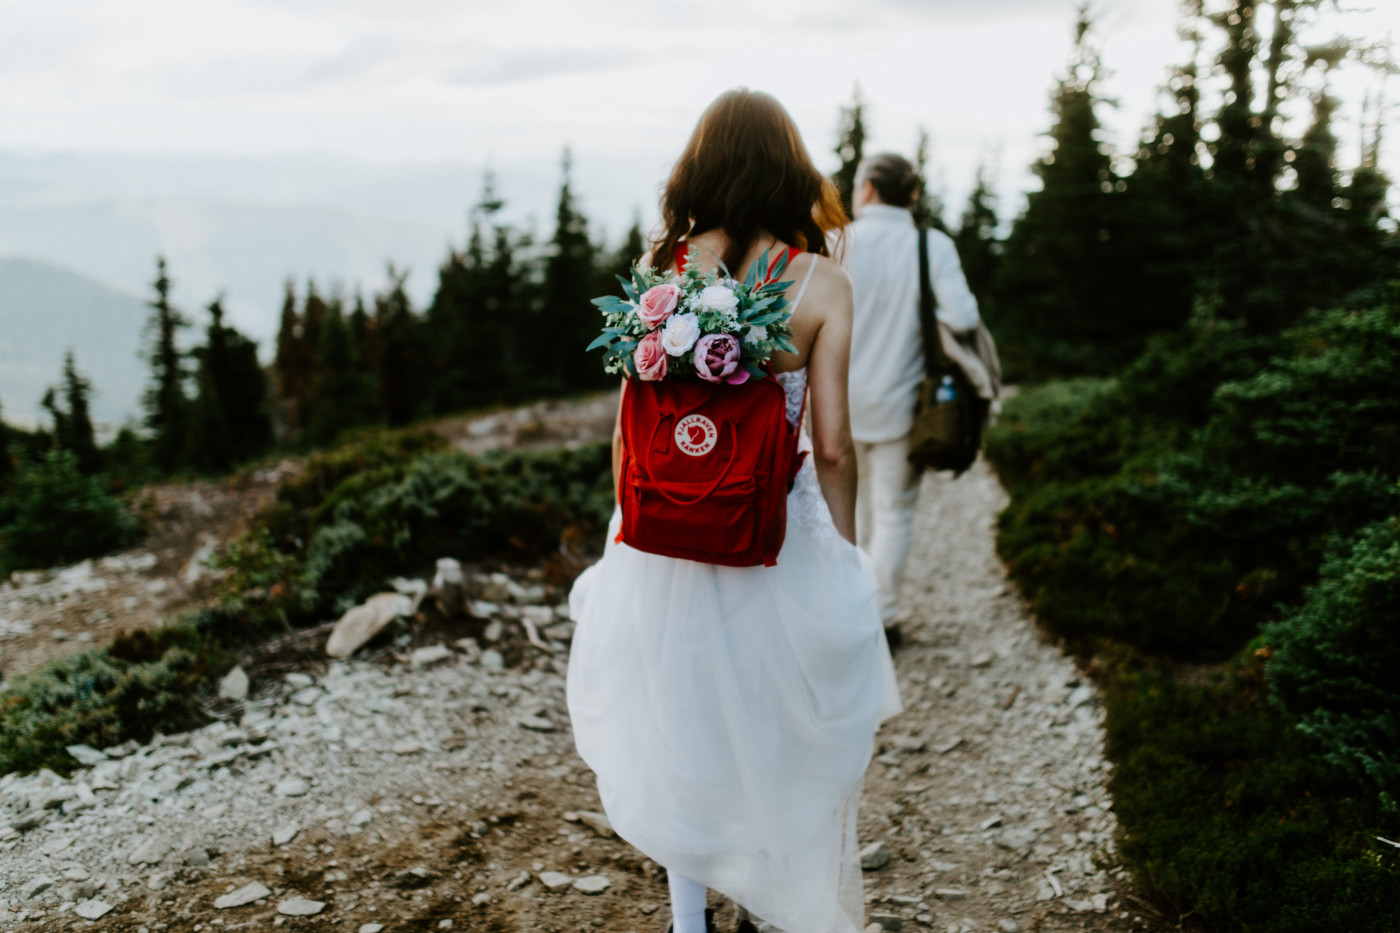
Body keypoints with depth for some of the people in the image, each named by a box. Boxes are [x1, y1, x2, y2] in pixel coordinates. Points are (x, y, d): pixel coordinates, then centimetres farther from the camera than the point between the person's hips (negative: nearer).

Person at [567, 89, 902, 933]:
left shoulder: (661, 269, -4)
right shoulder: (821, 283, -10)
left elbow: (629, 428, -1)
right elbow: (832, 446, -10)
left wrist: (632, 532, 13)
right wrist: (844, 556, 4)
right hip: (775, 539, -2)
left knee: (680, 736, 20)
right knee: (782, 744, 19)